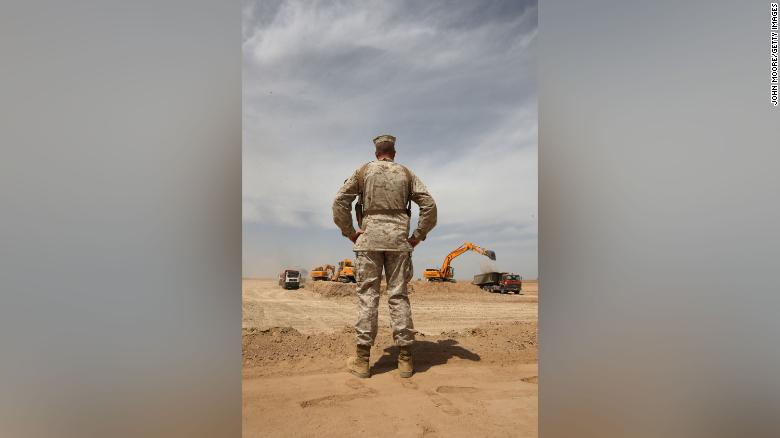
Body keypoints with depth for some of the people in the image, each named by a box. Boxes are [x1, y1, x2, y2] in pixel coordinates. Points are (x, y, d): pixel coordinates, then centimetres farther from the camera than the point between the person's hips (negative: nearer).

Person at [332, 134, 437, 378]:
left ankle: (362, 360, 0)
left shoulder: (363, 171, 9)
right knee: (399, 296, 3)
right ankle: (405, 359, 3)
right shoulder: (406, 174, 13)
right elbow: (429, 205, 3)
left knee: (367, 295, -1)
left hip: (369, 238, -1)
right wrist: (418, 235, 8)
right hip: (398, 240, 1)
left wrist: (349, 232, 5)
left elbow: (340, 202, -1)